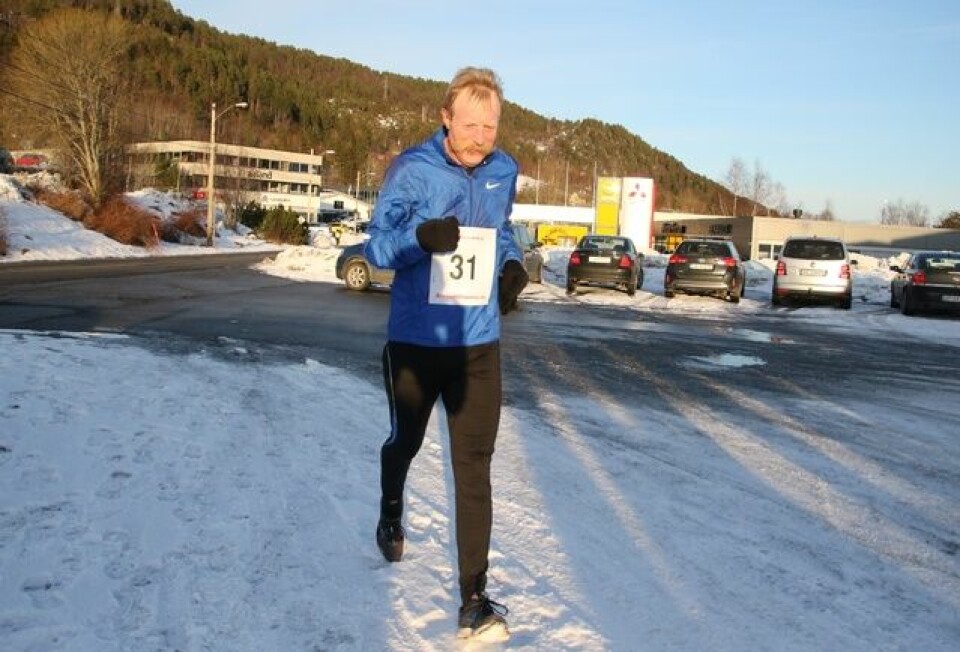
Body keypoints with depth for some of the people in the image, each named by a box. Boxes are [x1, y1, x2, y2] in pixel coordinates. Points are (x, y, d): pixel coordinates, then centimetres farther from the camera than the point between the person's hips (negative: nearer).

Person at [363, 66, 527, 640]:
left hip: (479, 343, 2)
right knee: (405, 441, 21)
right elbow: (376, 246, -10)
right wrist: (419, 236, -32)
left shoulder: (504, 171, 2)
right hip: (415, 339, -2)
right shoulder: (411, 169, -12)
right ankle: (391, 516, 54)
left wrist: (513, 265, -2)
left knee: (474, 468, -2)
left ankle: (475, 597, 4)